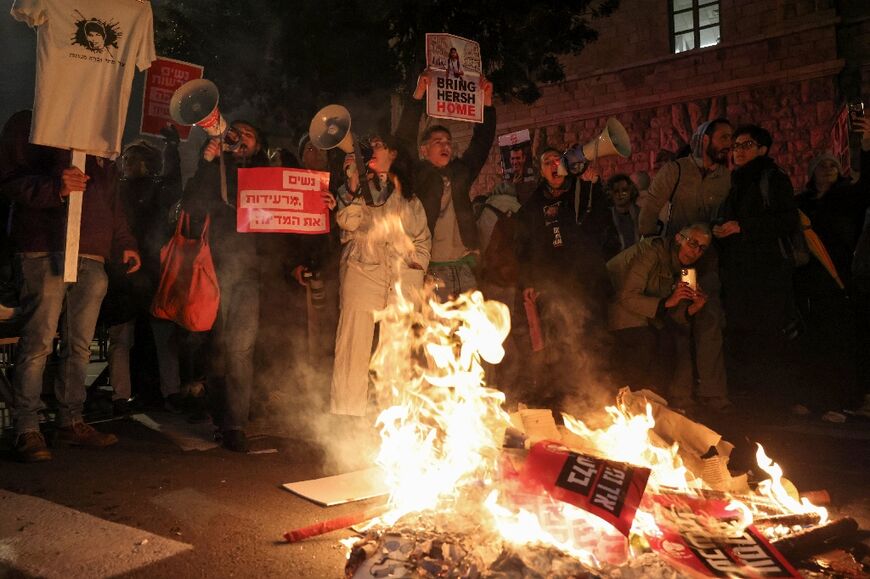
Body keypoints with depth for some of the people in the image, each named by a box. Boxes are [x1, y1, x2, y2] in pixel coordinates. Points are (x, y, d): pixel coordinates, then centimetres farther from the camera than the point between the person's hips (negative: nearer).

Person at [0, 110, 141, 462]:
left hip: (92, 258, 6)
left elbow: (112, 201, 27)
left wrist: (124, 243, 20)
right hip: (45, 252, -6)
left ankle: (70, 421, 14)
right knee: (39, 342, -8)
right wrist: (54, 187, -20)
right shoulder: (29, 125, 7)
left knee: (80, 345, 6)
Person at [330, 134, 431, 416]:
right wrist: (353, 184, -9)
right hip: (363, 269, -2)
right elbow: (347, 222, -2)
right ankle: (346, 415, -6)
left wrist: (418, 264, 10)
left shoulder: (409, 195, 22)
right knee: (354, 344, -9)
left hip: (404, 276, 2)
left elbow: (423, 236, 23)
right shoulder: (358, 186, 15)